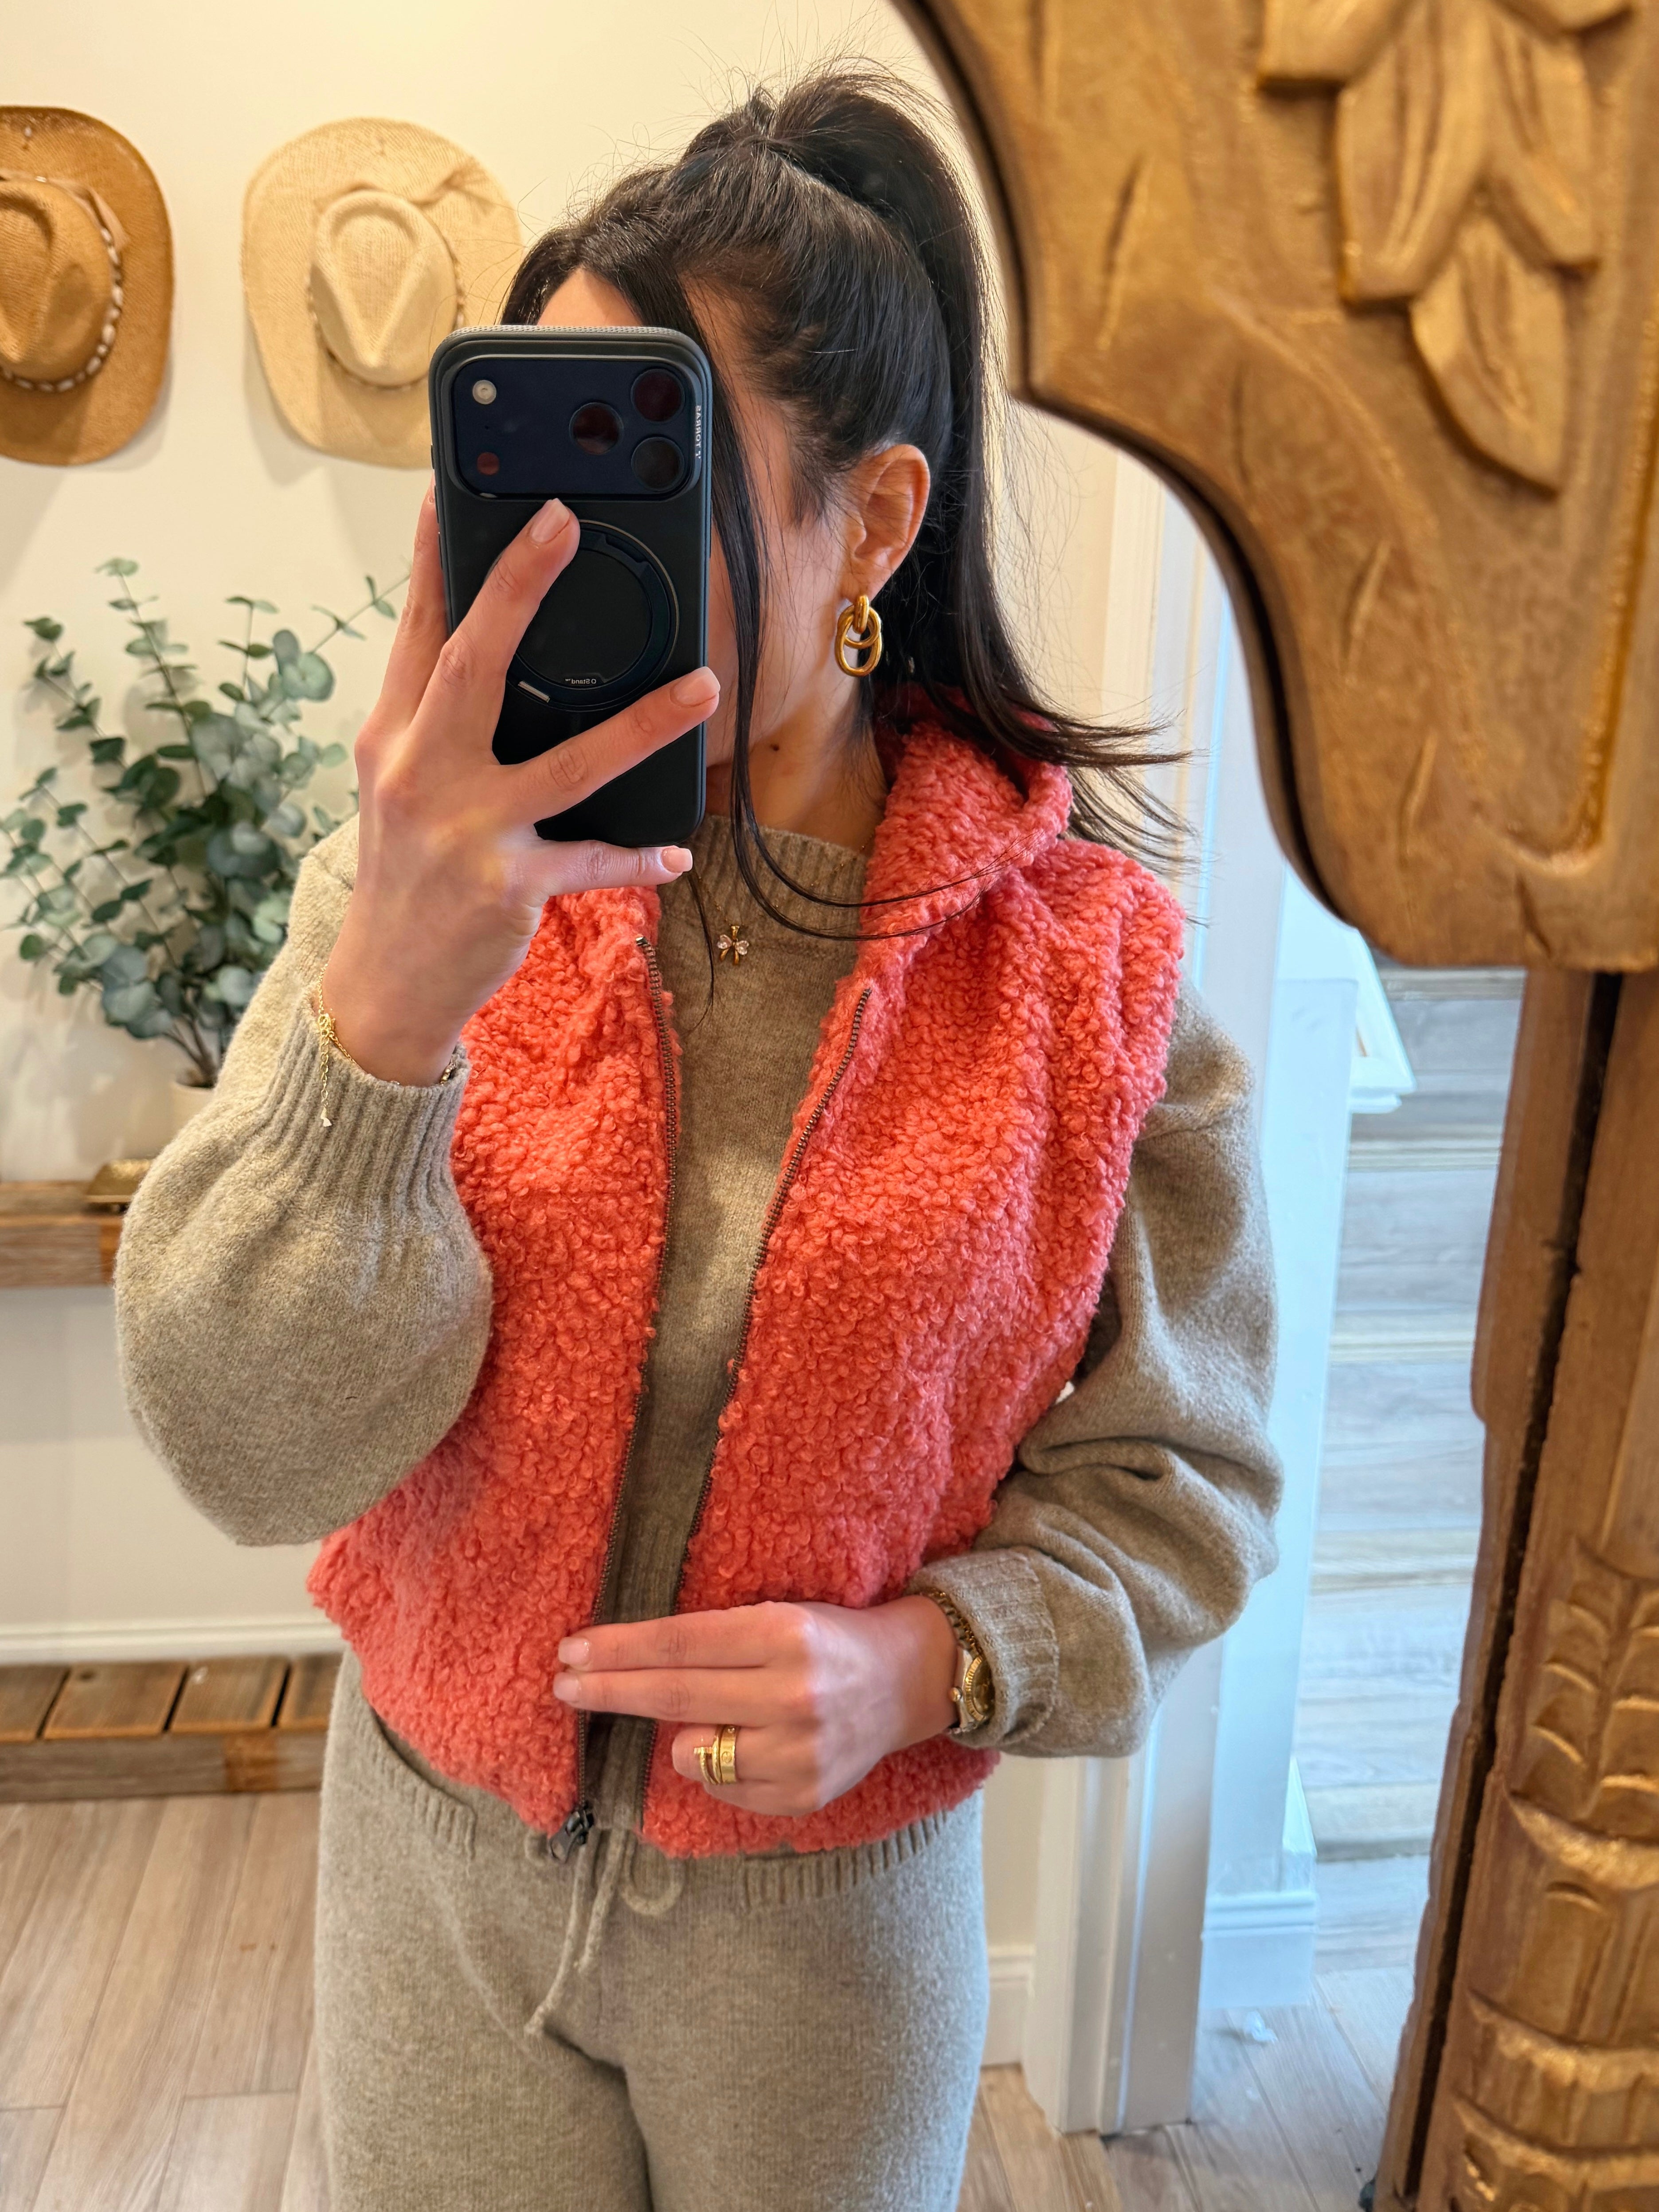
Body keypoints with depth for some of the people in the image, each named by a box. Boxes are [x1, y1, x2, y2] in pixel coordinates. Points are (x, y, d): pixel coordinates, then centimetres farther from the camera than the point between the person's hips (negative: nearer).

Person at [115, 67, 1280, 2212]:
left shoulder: (1084, 959, -16)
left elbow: (1170, 1478, -6)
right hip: (436, 1849, 1)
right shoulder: (426, 887, -13)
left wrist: (926, 1661, -24)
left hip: (833, 1897, 0)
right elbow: (251, 1451, -21)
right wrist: (392, 1001, -35)